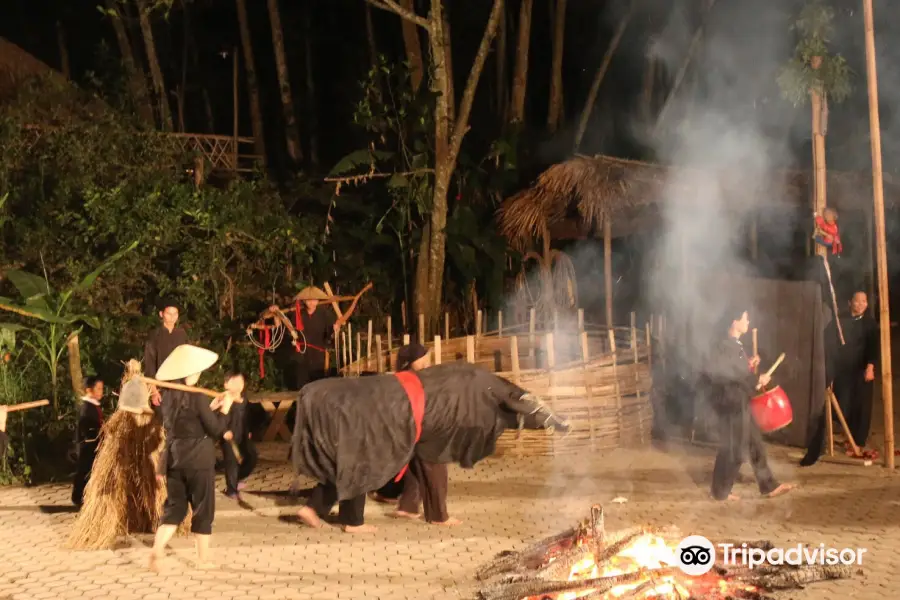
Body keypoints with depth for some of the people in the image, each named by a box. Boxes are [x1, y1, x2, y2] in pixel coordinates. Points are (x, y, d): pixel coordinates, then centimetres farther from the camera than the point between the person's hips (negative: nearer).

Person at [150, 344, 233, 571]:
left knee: (174, 507, 12)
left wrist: (221, 433, 20)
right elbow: (214, 428, -12)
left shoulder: (169, 398, 6)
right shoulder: (197, 397, -15)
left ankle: (157, 548, -7)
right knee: (202, 509, 6)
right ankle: (203, 559, 12)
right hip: (198, 459, -6)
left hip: (174, 458, 6)